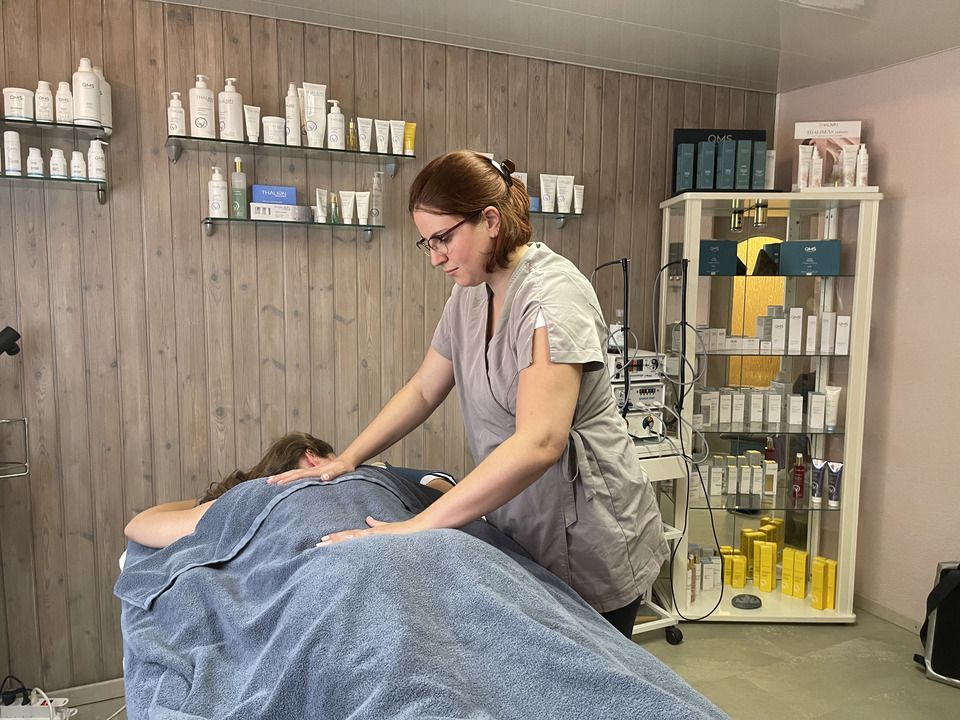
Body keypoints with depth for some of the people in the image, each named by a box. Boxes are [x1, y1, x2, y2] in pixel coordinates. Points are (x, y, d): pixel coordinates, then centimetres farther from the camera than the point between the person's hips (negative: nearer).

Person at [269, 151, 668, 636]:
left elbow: (539, 443, -34)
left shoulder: (552, 294, -24)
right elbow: (423, 390, 11)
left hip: (589, 548, -7)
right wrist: (347, 459, 1)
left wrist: (415, 527, -33)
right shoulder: (470, 293, 3)